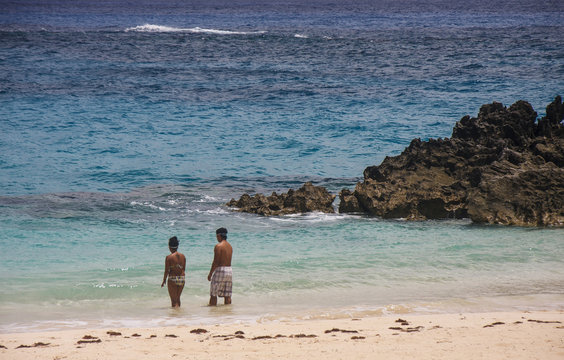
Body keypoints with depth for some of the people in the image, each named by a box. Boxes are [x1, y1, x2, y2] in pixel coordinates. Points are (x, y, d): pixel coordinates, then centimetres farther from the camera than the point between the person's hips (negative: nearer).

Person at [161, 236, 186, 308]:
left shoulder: (169, 257, -11)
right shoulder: (183, 256, 3)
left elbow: (166, 271, -9)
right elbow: (184, 269, 10)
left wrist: (164, 281, 2)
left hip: (173, 279, -5)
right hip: (182, 279, 5)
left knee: (174, 300, 3)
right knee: (178, 298, 23)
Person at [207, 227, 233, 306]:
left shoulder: (218, 246, -12)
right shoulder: (230, 246, 12)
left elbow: (215, 262, -14)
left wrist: (210, 273, -8)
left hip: (220, 270, -7)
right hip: (229, 270, 7)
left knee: (213, 294, 1)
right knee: (227, 295, 9)